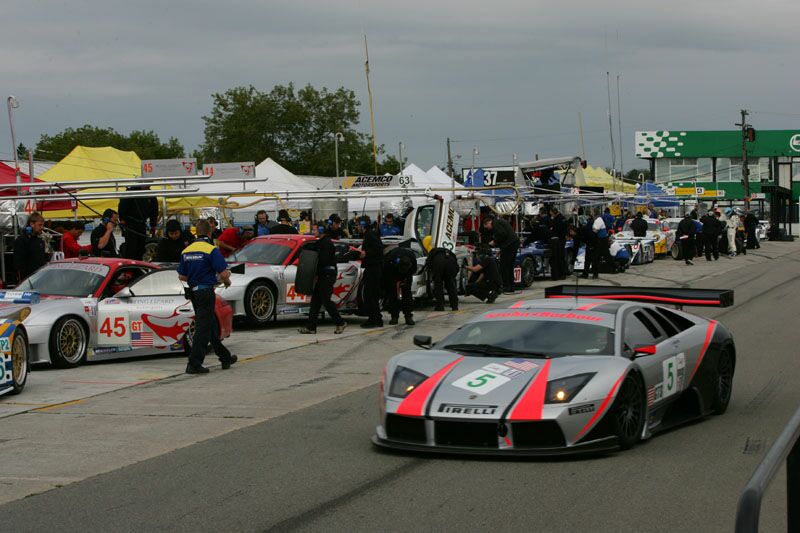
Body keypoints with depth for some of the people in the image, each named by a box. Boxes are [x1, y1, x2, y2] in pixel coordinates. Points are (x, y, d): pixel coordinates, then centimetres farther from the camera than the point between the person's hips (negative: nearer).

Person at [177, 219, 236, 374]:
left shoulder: (186, 251, 7)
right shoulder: (211, 250, -13)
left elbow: (182, 276, 11)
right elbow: (224, 274, -16)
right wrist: (226, 280, 6)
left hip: (193, 292, 7)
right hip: (206, 292, -7)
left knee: (211, 326, 18)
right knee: (203, 329, -4)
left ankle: (225, 357, 29)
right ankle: (194, 364, -7)